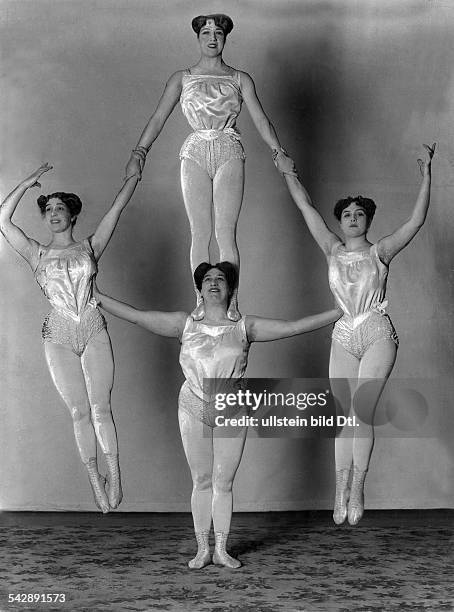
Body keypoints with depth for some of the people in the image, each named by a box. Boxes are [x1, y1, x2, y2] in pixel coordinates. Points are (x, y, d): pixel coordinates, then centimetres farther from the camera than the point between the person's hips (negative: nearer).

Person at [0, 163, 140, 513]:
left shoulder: (90, 248, 12)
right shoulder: (37, 254, 11)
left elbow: (118, 207, 11)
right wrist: (29, 183, 4)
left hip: (94, 332, 0)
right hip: (59, 337, 0)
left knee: (100, 408, -7)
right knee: (79, 411, 0)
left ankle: (114, 477, -1)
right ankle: (95, 479, 8)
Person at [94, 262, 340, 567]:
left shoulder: (244, 328, 4)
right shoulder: (185, 325, 5)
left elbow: (293, 327, 1)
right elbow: (135, 315, 5)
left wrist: (342, 312, -3)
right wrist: (92, 295, 2)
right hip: (194, 411, 1)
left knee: (223, 483, 3)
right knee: (201, 481, 5)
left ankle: (222, 550, 15)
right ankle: (203, 550, 14)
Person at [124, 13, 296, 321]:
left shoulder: (240, 79, 12)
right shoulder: (182, 79, 13)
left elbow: (261, 120, 6)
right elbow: (158, 118, 5)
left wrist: (278, 150, -10)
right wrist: (139, 152, -8)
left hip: (229, 153, -1)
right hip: (195, 153, 1)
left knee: (226, 232, -9)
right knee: (200, 232, -3)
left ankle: (231, 302, -5)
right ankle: (202, 302, 3)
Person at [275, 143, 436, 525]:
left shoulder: (380, 252, 6)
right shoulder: (333, 250, 12)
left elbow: (416, 221, -3)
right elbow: (307, 208, 15)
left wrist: (426, 176, -7)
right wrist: (289, 174, 16)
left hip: (378, 336, -3)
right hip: (344, 338, 3)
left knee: (361, 412, -12)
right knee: (345, 416, 1)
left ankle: (356, 492, -8)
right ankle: (342, 492, 3)